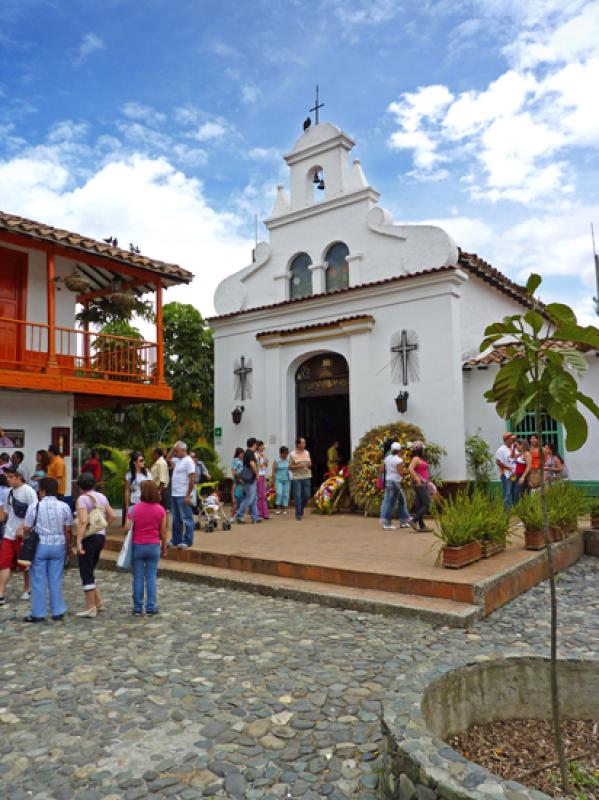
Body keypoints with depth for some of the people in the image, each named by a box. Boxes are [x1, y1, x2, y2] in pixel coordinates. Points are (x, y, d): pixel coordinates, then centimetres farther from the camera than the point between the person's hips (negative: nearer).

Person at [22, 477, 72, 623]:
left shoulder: (34, 506, -8)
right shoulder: (64, 507, -1)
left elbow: (27, 529, -3)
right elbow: (68, 530, 2)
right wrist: (68, 546, 13)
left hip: (39, 545, -2)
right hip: (58, 545, 2)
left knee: (38, 581, 7)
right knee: (56, 580, 10)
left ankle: (38, 613, 12)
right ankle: (58, 612, 13)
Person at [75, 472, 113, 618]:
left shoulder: (82, 498, -12)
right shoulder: (101, 497, 9)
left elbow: (83, 521, -22)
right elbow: (111, 515, 13)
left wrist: (78, 541, -22)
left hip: (88, 537, -7)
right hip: (101, 536, 7)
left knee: (86, 573, 2)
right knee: (90, 571, 20)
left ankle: (91, 608, 7)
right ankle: (98, 602, 23)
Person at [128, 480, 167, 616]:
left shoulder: (133, 509, -9)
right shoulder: (160, 510, -4)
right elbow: (163, 532, -1)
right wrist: (164, 547, 11)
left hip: (137, 546, -1)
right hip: (154, 546, 1)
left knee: (138, 578, 8)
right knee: (151, 578, 8)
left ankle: (137, 608, 14)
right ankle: (151, 607, 11)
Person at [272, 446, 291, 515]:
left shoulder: (288, 460, 4)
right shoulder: (276, 461, -3)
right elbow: (273, 472, -1)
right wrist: (273, 482, -3)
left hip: (287, 480, 3)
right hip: (278, 480, -2)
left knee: (286, 494, 3)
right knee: (279, 493, -14)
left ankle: (284, 508, 13)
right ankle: (278, 508, -2)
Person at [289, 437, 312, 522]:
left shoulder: (307, 453, 10)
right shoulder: (292, 454, -4)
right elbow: (290, 467, -4)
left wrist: (309, 465, -3)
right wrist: (298, 466, -18)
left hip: (306, 477, 4)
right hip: (296, 478, -4)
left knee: (307, 495, 5)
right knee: (298, 496, -4)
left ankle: (301, 509, 31)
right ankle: (298, 514, 6)